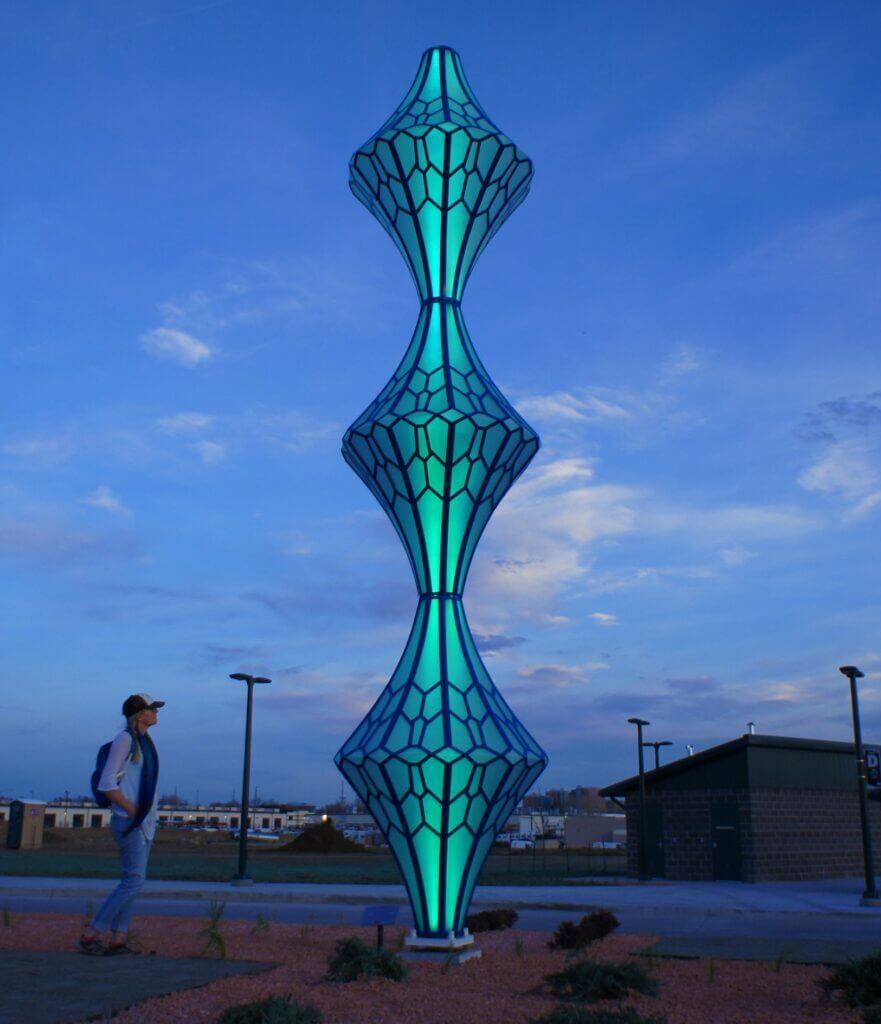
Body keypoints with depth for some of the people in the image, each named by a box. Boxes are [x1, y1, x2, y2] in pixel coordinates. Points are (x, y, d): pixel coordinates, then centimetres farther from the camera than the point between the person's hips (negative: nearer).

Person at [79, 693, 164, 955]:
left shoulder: (145, 741, 14)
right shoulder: (125, 739, -13)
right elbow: (107, 784, -17)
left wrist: (149, 815, 12)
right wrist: (133, 811, -15)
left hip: (145, 822, 9)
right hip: (129, 822, -9)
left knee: (133, 880, 8)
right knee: (134, 880, -11)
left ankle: (118, 939, 11)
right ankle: (91, 934, -4)